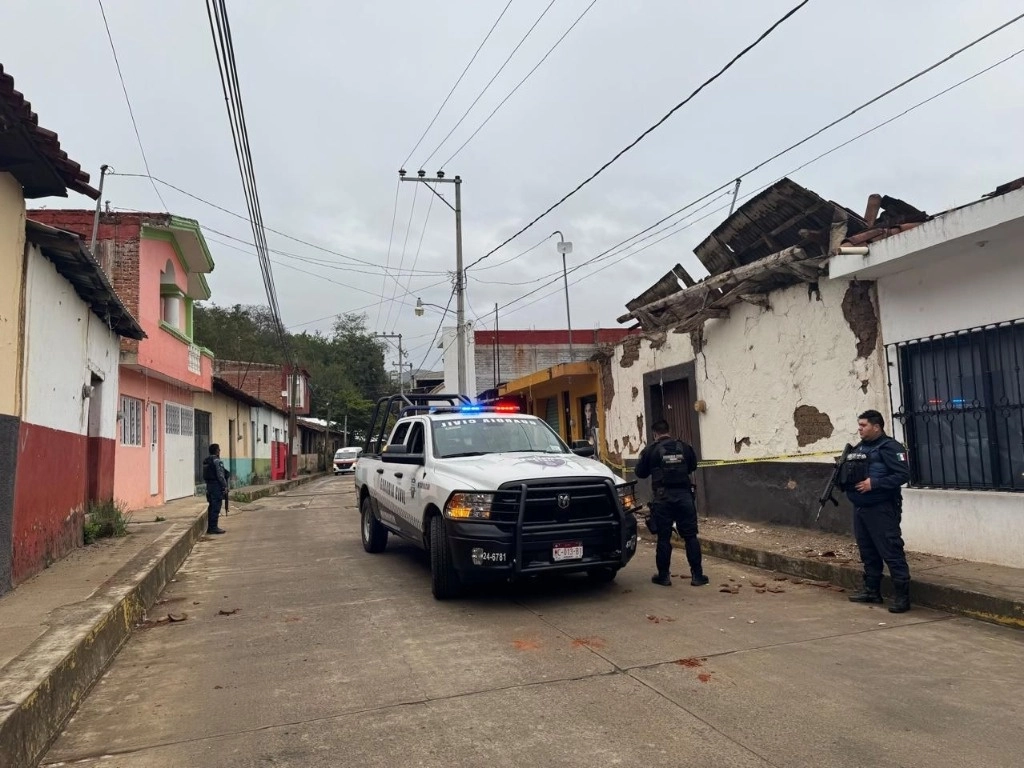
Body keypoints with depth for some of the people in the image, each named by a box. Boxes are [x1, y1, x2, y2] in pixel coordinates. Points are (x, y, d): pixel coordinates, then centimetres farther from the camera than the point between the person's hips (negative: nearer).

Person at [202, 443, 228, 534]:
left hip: (209, 485, 9)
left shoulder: (206, 461, 14)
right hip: (216, 486, -9)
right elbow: (220, 475, -17)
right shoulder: (217, 461, -13)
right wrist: (225, 486, -13)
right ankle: (213, 527, -6)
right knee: (216, 507, -6)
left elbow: (205, 475, 16)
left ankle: (210, 527, 18)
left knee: (211, 507, 14)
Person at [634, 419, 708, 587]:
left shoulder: (650, 450, -3)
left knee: (664, 538, 5)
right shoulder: (684, 447, 4)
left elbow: (640, 473, 5)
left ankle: (663, 576, 11)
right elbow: (693, 466, 19)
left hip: (663, 497, -2)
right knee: (690, 536, 7)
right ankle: (697, 575, 8)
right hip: (684, 495, 2)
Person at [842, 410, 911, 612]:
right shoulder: (858, 448, 16)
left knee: (891, 552, -6)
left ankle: (902, 595, -1)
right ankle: (872, 590, 24)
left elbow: (903, 474, -18)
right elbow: (851, 474, 24)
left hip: (882, 509, -9)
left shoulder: (889, 447, -10)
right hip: (860, 508, 9)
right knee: (867, 551, 15)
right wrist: (842, 476, 2)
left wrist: (874, 483, -22)